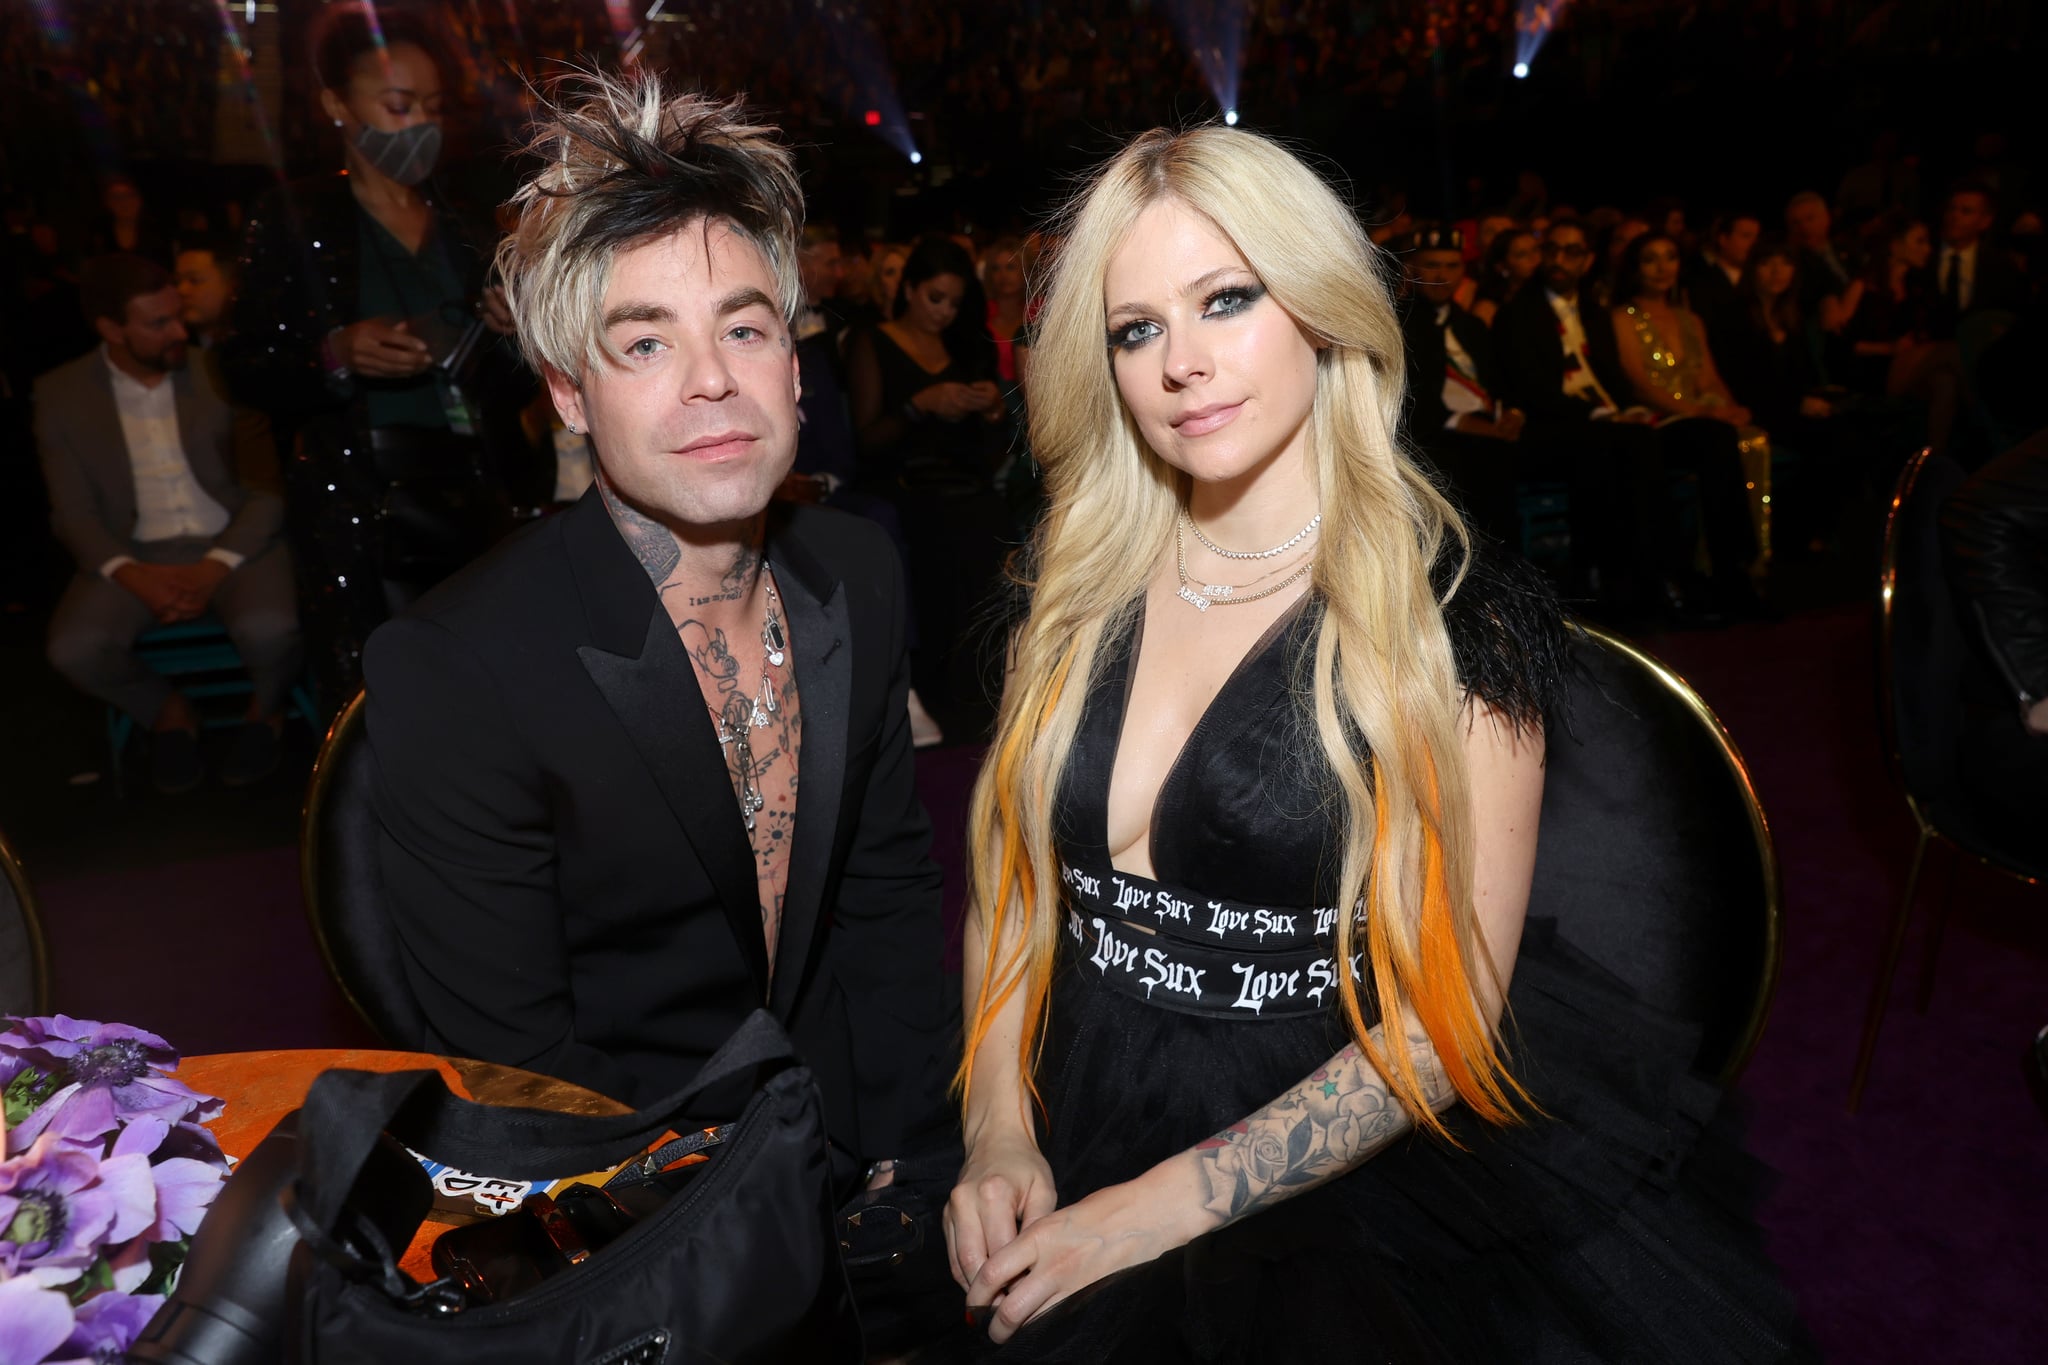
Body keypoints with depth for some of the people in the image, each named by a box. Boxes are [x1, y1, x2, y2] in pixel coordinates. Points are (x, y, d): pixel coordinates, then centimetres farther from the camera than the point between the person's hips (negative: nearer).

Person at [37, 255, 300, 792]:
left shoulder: (223, 372, -3)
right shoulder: (61, 394, 1)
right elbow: (74, 514, 2)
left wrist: (215, 567, -18)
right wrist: (134, 575, -18)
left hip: (235, 543, -2)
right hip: (134, 553, 2)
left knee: (269, 630, -33)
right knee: (73, 648, -26)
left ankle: (265, 707, 4)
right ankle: (167, 710, 7)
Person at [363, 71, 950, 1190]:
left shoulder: (862, 575, -3)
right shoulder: (446, 674, -19)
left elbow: (886, 884, 6)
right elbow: (507, 1056, -14)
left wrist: (888, 1152, -2)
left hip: (853, 1152, 3)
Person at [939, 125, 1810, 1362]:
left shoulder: (1458, 619, -9)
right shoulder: (1085, 598, 2)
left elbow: (1444, 1018, -11)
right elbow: (1012, 886, 7)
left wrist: (1164, 1207, -14)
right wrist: (1003, 1133, -7)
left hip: (1338, 1189, -2)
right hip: (1077, 1148, 3)